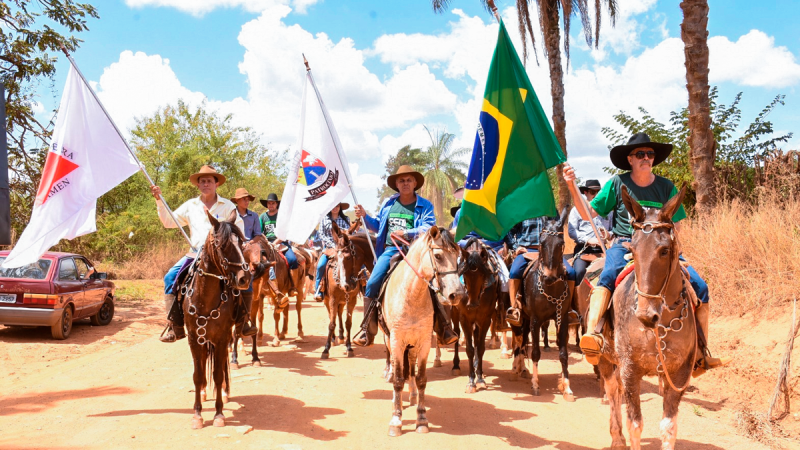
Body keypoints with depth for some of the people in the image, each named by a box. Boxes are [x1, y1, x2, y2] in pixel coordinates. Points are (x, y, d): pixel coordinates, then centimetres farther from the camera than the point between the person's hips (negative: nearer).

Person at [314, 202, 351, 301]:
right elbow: (321, 234, 2)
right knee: (321, 265, -23)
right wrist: (332, 245, -10)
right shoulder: (324, 219, 8)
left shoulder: (346, 219, 9)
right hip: (328, 247, -1)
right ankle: (318, 291, -16)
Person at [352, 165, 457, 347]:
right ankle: (367, 331, -4)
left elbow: (428, 228, -11)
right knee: (373, 283, -14)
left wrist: (406, 233, -25)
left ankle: (443, 329, -2)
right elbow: (378, 226, 24)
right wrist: (365, 216, 5)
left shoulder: (425, 206, 4)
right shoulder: (388, 204, 15)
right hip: (390, 250, 2)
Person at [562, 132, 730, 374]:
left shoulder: (666, 187, 7)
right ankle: (592, 336, -49)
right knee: (607, 277, -36)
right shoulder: (617, 183, 3)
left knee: (700, 287, -12)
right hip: (624, 245, -3)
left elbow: (677, 226, 11)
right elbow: (588, 214, 2)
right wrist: (571, 185, -9)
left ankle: (702, 354, -1)